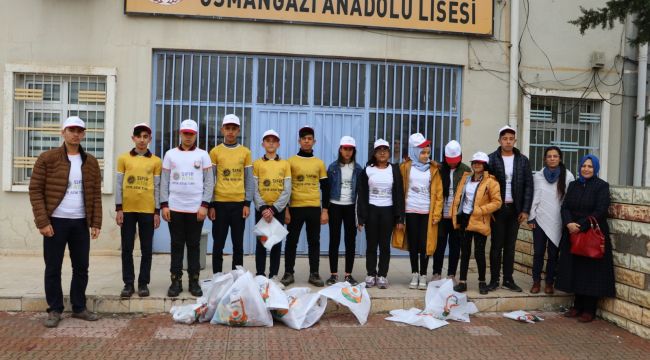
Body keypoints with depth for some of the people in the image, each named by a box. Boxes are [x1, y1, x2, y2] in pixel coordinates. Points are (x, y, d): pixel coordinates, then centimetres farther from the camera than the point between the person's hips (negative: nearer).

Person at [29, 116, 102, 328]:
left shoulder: (91, 162, 8)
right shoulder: (47, 158, -3)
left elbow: (96, 194, 8)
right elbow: (35, 190, -5)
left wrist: (96, 223, 1)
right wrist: (42, 221, -12)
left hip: (81, 223, 3)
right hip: (55, 222, -3)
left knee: (81, 267, 9)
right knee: (53, 268, 4)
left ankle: (79, 308, 21)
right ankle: (55, 310, 17)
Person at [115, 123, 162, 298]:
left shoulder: (156, 161, 4)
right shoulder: (123, 158, 4)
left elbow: (157, 187, 5)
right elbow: (119, 185, 4)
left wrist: (157, 212, 0)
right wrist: (118, 209, -2)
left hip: (148, 210, 0)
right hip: (127, 210, 0)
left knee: (146, 249, 5)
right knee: (127, 249, 5)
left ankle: (143, 283, 14)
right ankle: (128, 284, 14)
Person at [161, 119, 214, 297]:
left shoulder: (203, 155, 5)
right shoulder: (170, 154, 9)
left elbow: (209, 182, 2)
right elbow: (164, 182, 8)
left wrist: (204, 205, -6)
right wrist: (164, 205, -1)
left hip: (196, 209, -1)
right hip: (174, 208, 1)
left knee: (194, 245, 5)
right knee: (176, 245, 5)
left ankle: (194, 281, 12)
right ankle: (176, 281, 12)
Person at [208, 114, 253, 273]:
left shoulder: (245, 152, 6)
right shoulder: (215, 151, 3)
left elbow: (249, 180, 7)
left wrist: (247, 203, -1)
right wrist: (210, 205, -3)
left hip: (239, 203, 1)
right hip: (220, 203, -1)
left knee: (238, 244, 6)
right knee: (218, 244, 5)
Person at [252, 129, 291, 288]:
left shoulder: (285, 164, 6)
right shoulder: (257, 163, 4)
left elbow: (287, 191, -1)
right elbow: (254, 189, -2)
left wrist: (273, 209, -11)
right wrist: (263, 208, -15)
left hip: (278, 209, 1)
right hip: (261, 209, -1)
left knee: (277, 242, 4)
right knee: (261, 242, 2)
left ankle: (274, 276, 13)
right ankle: (260, 276, 9)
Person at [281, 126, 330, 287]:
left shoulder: (319, 163, 8)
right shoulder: (291, 161, 3)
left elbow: (325, 188, 9)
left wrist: (325, 210, 2)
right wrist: (285, 209, -4)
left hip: (314, 208, 2)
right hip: (295, 207, -2)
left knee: (314, 242, 7)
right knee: (292, 241, 4)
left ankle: (314, 274, 15)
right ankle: (288, 273, 14)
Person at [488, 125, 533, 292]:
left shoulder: (523, 160, 5)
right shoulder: (491, 159, -2)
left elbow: (528, 186, 4)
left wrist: (525, 210, -3)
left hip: (515, 209, 2)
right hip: (497, 208, -2)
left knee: (510, 246, 9)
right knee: (496, 245, 2)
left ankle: (508, 279, 17)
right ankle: (494, 279, 10)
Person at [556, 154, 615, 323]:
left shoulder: (602, 186, -4)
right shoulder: (573, 185, 11)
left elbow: (600, 211, -13)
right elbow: (565, 207, 4)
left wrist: (581, 226, -17)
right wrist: (569, 223, -14)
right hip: (573, 234, 5)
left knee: (591, 271, 0)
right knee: (576, 270, 8)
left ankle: (589, 310, 9)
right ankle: (578, 306, 19)